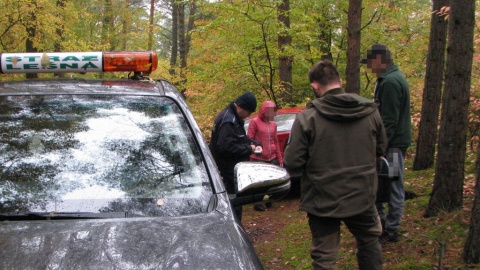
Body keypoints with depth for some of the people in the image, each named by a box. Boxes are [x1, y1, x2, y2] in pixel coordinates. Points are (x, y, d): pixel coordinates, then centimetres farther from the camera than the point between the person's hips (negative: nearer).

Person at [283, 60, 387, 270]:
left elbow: (292, 164, -15)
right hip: (362, 197, 3)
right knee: (369, 244, 28)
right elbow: (381, 149, 10)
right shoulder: (370, 111, -4)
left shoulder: (307, 117, -16)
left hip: (323, 202, -3)